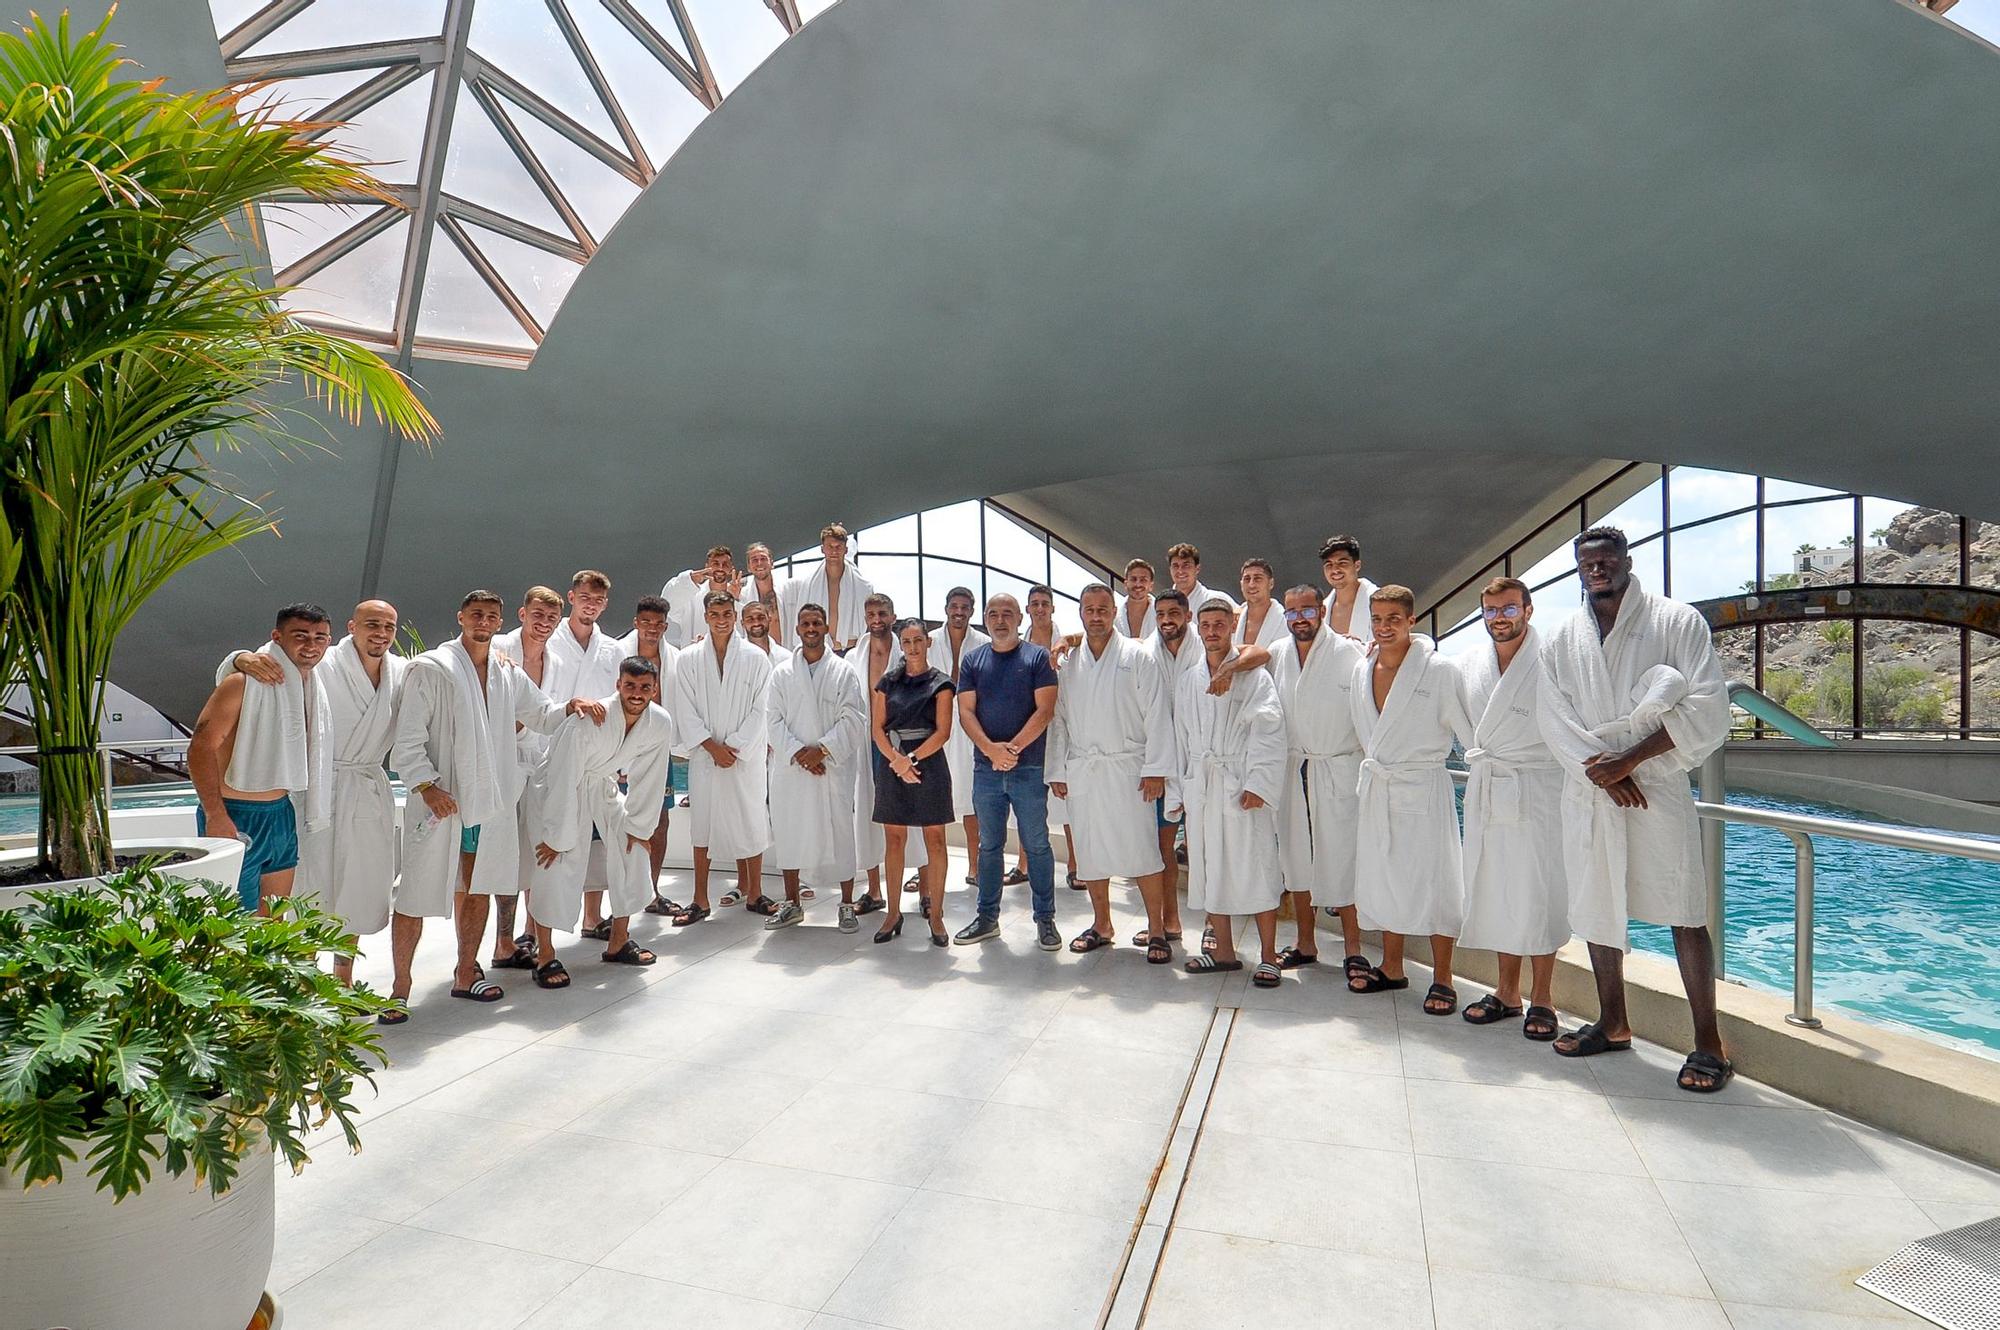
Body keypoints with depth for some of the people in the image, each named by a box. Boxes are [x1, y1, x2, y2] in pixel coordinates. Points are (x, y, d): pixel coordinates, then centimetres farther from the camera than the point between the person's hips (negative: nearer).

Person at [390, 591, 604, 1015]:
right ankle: (400, 987, 14)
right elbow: (408, 739, -9)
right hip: (440, 801, -5)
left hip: (489, 801, 6)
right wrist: (426, 785, -18)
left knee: (478, 888, 15)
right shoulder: (430, 668, -5)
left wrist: (572, 706, 2)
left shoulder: (507, 673, 10)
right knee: (416, 898, 0)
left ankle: (466, 973, 29)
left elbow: (540, 715, 21)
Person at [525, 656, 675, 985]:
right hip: (562, 789, -6)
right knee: (554, 866, -15)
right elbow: (564, 781, -27)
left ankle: (618, 943, 21)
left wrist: (638, 827, 1)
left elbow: (649, 779, -5)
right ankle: (545, 956, 0)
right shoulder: (587, 722, -34)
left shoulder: (660, 724, -18)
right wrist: (558, 838, -21)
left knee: (632, 854, 5)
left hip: (605, 786, 6)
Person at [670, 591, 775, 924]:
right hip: (705, 755, 1)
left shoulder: (755, 658, -1)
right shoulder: (688, 659, 3)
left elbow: (761, 709, -3)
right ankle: (700, 901, 14)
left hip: (747, 755, -1)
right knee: (702, 824, 6)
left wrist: (734, 747, -9)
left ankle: (753, 892, 18)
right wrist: (713, 747, -8)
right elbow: (686, 712, 0)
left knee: (751, 822, 4)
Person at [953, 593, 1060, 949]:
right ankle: (987, 917, 23)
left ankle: (1045, 919, 14)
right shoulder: (973, 659, 9)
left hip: (1029, 768, -3)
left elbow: (1045, 710, -8)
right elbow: (965, 711, 1)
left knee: (1036, 845, 3)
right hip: (985, 769, 3)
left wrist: (1012, 747, -17)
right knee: (989, 846, 12)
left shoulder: (1037, 657, 0)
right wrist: (991, 748, -15)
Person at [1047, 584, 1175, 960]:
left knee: (1142, 851, -4)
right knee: (1090, 852, 10)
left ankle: (1157, 930, 7)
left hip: (1126, 768, -4)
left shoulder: (1138, 657, 2)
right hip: (1081, 770, 4)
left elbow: (1156, 715, -3)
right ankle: (1102, 926, 24)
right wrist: (1057, 771, 7)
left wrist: (1155, 769, -10)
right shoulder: (1068, 663, 12)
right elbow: (1058, 719, 12)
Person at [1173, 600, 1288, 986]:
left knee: (1255, 870, -3)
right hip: (1200, 786, 5)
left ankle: (1268, 957, 8)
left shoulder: (1254, 675, 0)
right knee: (1208, 870, 9)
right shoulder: (1187, 681, 14)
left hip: (1242, 786, -5)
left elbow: (1268, 733, -7)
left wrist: (1258, 783, -16)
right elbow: (1180, 736, 15)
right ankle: (1224, 951, 22)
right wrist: (1179, 789, 10)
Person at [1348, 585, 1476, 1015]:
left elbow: (1471, 732, -7)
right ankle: (1391, 968, 28)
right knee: (1382, 878, 13)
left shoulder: (1439, 670, -12)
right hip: (1376, 787, 6)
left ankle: (1442, 979, 14)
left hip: (1423, 788, -6)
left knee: (1434, 880, 0)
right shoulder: (1362, 670, 6)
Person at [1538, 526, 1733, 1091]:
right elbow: (1555, 720, 3)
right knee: (1596, 907, 11)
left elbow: (1706, 710, -8)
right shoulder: (1561, 641, 10)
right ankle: (1612, 1024, 25)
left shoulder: (1677, 622, 0)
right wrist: (1601, 770, -12)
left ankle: (1708, 1042, 7)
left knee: (1683, 912, -4)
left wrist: (1628, 759, -14)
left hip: (1657, 786, -4)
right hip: (1588, 791, 4)